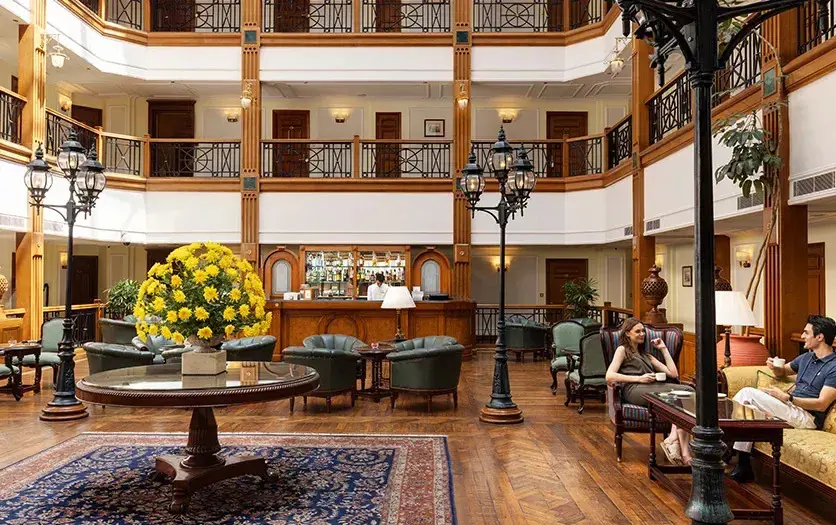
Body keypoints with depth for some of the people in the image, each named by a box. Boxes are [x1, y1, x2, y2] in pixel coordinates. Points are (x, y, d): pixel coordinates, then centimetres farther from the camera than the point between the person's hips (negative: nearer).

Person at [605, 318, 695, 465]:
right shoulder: (622, 350, 18)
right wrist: (639, 378, -8)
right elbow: (609, 376, 0)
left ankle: (673, 438, -38)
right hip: (633, 390, -6)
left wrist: (663, 349, 28)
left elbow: (673, 374, 24)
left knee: (688, 391, -27)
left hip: (653, 388, 6)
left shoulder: (647, 355, 36)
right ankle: (684, 452, -34)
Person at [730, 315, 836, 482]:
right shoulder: (807, 357, 17)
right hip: (791, 408, 8)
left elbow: (822, 404, -17)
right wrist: (774, 367, 9)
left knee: (748, 393, -20)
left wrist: (786, 397, -20)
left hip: (807, 418, -8)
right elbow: (783, 371, 34)